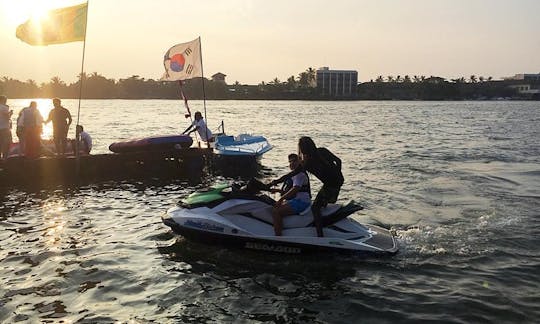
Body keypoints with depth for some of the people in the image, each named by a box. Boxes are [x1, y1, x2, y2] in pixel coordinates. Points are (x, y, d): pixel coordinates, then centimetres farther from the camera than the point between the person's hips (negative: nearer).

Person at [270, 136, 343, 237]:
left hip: (330, 185, -7)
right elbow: (338, 161, 7)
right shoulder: (323, 151, 1)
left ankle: (320, 235, -1)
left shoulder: (306, 163, -15)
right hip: (339, 180, 8)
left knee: (315, 208, 1)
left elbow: (290, 174, -10)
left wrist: (276, 182, 1)